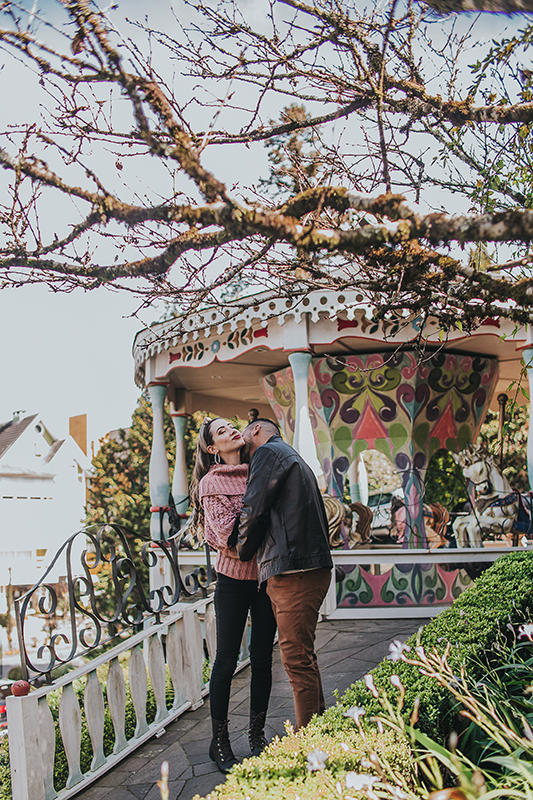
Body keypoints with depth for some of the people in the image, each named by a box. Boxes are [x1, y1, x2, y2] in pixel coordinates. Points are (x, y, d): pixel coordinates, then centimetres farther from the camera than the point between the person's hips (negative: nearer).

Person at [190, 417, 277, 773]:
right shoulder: (212, 482, -7)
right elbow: (227, 534, -17)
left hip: (266, 575, 4)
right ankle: (219, 741, 17)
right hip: (234, 579, -4)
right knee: (227, 660, 3)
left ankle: (257, 734, 24)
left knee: (262, 657, 10)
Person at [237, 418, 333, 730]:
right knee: (303, 655, 17)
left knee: (297, 658, -6)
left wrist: (244, 553, 5)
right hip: (314, 567, 10)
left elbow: (253, 511, -11)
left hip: (294, 572, -10)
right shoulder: (294, 457, 27)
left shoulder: (268, 452, -3)